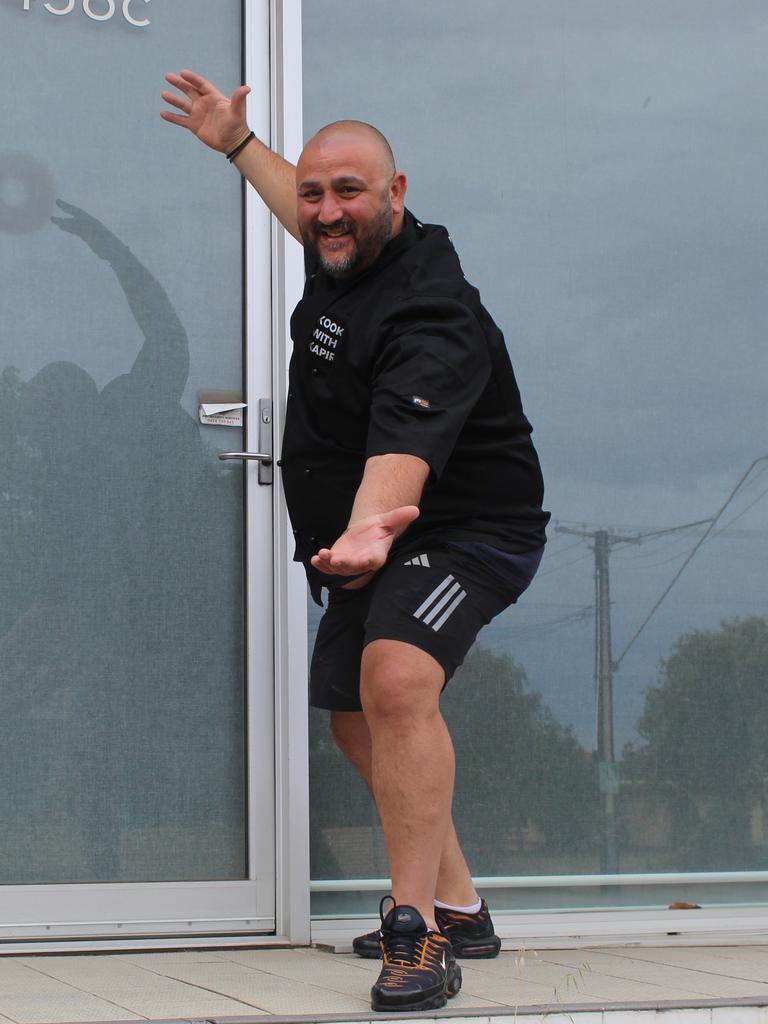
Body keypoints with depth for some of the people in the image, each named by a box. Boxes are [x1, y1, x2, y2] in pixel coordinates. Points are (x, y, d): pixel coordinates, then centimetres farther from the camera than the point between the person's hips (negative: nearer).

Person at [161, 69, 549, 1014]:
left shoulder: (430, 321, -29)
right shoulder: (343, 254, 0)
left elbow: (401, 449, -47)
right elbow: (309, 220, 28)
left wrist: (369, 529, -66)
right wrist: (237, 143, 33)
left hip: (460, 535, -10)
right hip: (370, 543, 10)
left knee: (395, 682, -34)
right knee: (358, 722, 15)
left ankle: (418, 933, -32)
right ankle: (459, 910, 27)